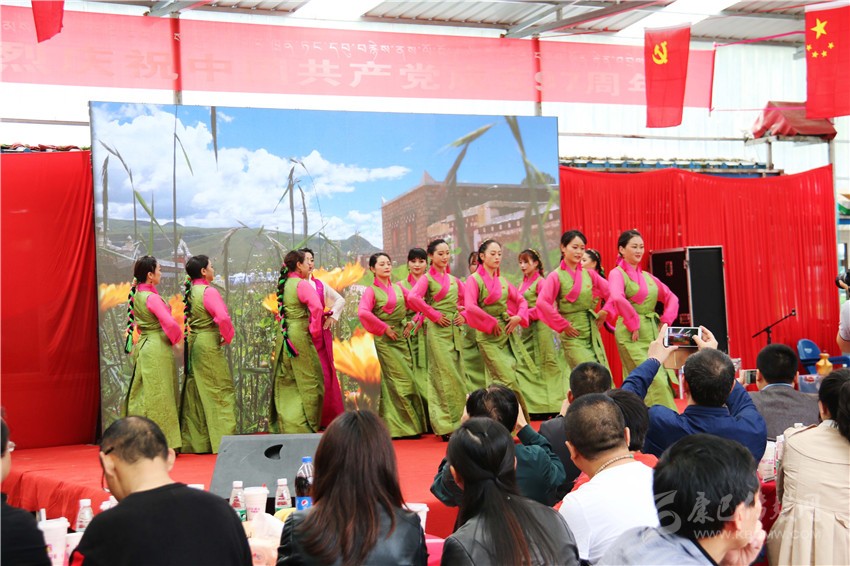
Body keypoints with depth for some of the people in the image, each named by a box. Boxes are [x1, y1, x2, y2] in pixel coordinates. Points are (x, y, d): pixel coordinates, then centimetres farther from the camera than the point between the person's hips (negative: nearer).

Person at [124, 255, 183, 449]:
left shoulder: (136, 295, 10)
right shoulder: (152, 297, -16)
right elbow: (170, 323, -24)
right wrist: (176, 337, -4)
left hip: (142, 345, 9)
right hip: (157, 348, -8)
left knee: (142, 396, 11)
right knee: (158, 396, -5)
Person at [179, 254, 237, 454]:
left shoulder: (189, 292, 9)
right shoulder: (208, 292, -16)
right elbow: (223, 317, -27)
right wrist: (227, 336, -11)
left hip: (193, 343, 9)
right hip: (209, 344, -9)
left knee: (196, 392, 12)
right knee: (221, 391, -2)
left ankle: (195, 441, 17)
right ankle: (222, 439, -1)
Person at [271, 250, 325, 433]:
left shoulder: (284, 284, 12)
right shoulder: (302, 284, -11)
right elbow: (316, 307, -26)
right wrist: (315, 331, -13)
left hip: (283, 336, 8)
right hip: (300, 335, -8)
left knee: (286, 383, 11)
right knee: (309, 381, 1)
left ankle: (284, 424, 14)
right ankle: (305, 426, 3)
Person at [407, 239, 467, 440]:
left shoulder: (453, 279, 15)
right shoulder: (427, 278, -4)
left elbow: (464, 299, 27)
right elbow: (413, 298, -21)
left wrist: (463, 314, 8)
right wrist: (434, 314, -16)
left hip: (455, 329, 6)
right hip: (438, 330, -6)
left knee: (458, 373, 6)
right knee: (444, 375, -7)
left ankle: (458, 420, 14)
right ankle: (445, 425, -3)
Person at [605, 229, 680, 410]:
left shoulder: (647, 276, 16)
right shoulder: (617, 274, -5)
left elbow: (671, 298, 21)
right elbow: (618, 298, -25)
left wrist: (665, 322, 7)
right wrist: (633, 325, -21)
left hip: (653, 333, 7)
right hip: (632, 336, -7)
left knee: (664, 379, 6)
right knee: (655, 381, -14)